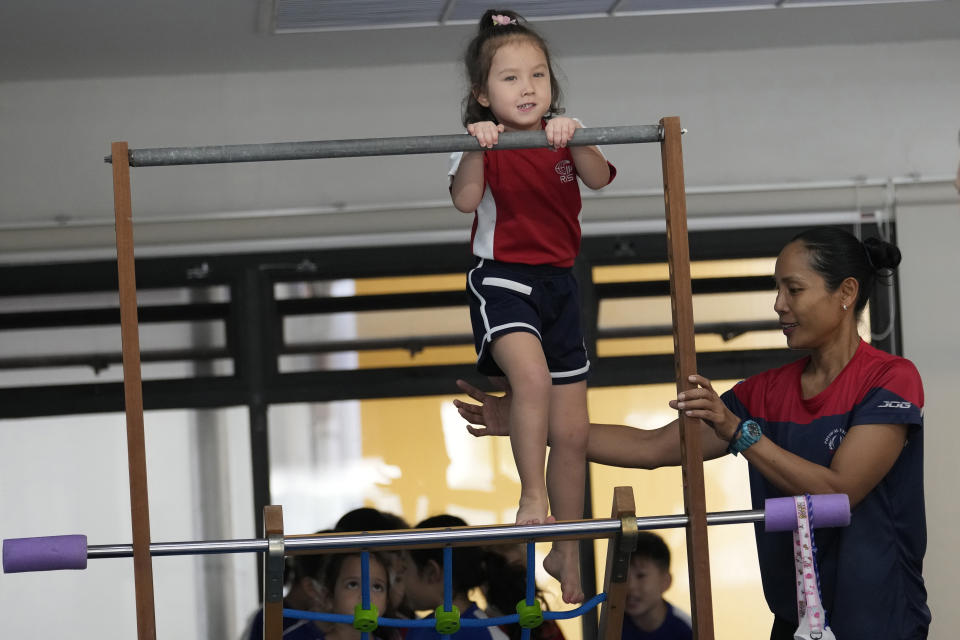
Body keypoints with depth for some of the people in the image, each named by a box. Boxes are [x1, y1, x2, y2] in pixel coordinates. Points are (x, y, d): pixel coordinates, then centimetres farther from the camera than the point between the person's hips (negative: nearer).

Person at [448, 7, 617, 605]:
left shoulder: (566, 137, 3)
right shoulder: (484, 145, -7)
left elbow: (599, 177, -17)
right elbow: (466, 200, -25)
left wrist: (574, 139, -34)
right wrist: (475, 149, -40)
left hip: (559, 285, 5)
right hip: (502, 280, -5)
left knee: (572, 432, 8)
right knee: (532, 376, -35)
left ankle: (568, 553, 23)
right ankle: (533, 497, -20)